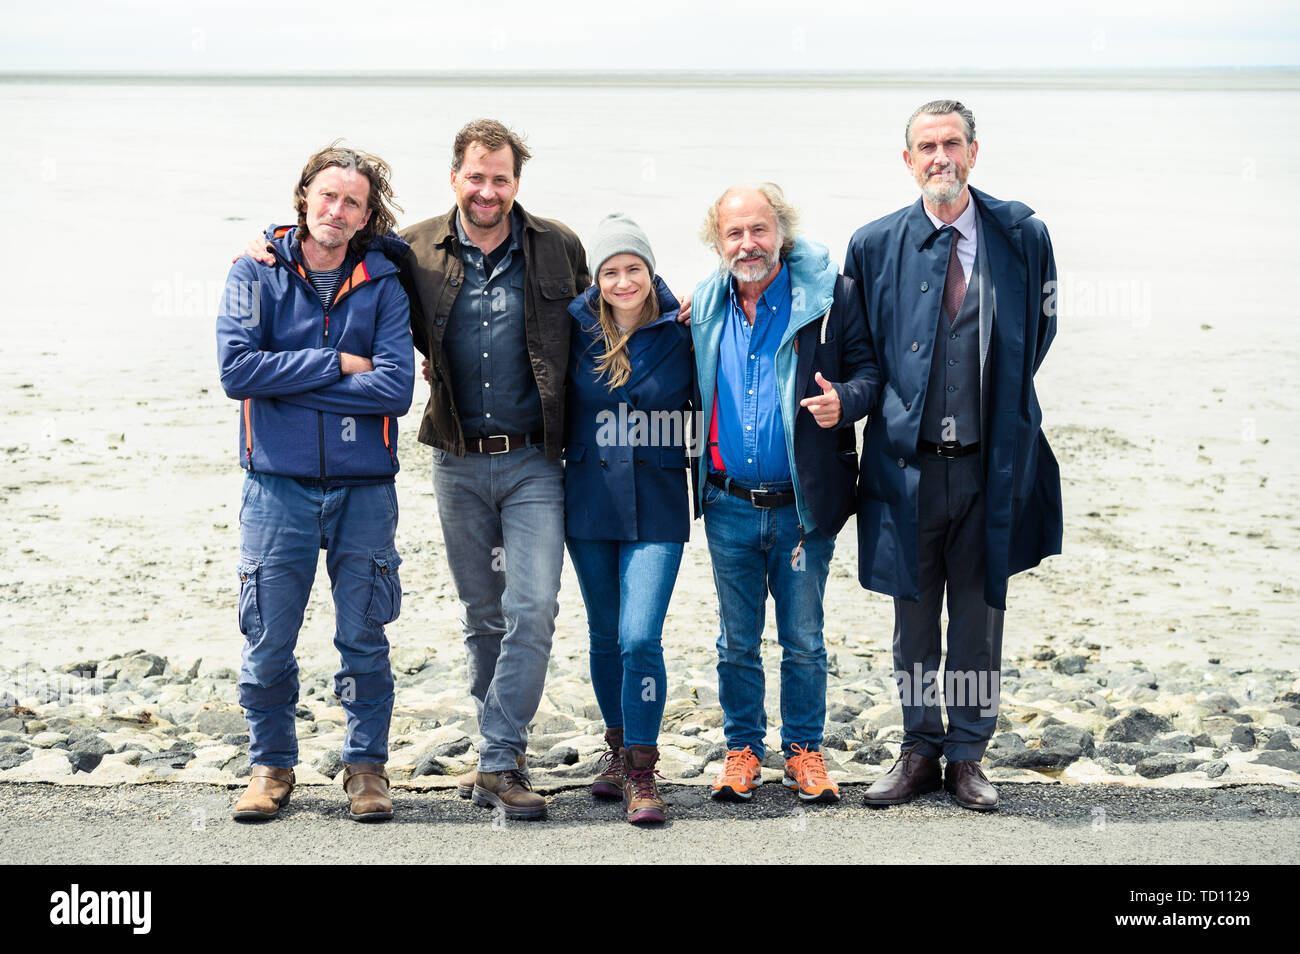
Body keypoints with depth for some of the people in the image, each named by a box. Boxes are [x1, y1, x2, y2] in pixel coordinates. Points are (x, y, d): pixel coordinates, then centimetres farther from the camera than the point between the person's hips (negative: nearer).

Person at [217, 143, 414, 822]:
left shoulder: (382, 284, 2)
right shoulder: (256, 273, 2)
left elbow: (395, 389, -10)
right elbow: (236, 369, -12)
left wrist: (287, 379, -11)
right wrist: (338, 365, -11)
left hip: (364, 486, 1)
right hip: (279, 485, 0)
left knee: (365, 640, 6)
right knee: (268, 641, 4)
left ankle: (366, 767, 19)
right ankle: (270, 766, 21)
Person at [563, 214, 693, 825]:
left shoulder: (680, 331, -5)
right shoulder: (576, 328, 0)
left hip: (656, 507, -3)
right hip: (589, 500, 3)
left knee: (640, 638, -13)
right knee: (605, 637, 13)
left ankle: (642, 774, -1)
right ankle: (618, 749, 32)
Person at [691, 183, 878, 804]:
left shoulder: (829, 295, -7)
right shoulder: (704, 307, 5)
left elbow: (868, 367, -5)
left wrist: (844, 400, -23)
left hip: (803, 504, -3)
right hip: (730, 506, 3)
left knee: (803, 640, 8)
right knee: (737, 641, 13)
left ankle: (804, 751, 23)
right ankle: (742, 750, 26)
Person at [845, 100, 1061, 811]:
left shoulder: (1022, 237, 0)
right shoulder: (874, 246, 0)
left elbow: (1037, 334, 11)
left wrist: (997, 400, 7)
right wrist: (894, 405, 2)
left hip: (990, 461, 0)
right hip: (906, 458, 0)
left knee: (979, 614, 8)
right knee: (913, 616, 10)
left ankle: (968, 755, 21)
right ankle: (920, 750, 24)